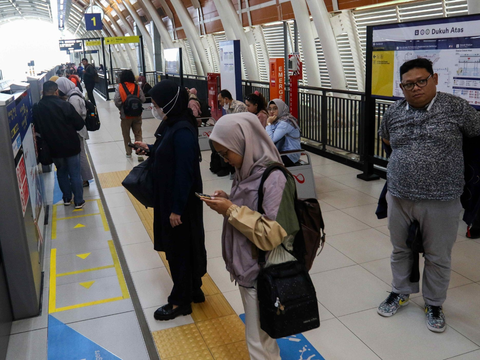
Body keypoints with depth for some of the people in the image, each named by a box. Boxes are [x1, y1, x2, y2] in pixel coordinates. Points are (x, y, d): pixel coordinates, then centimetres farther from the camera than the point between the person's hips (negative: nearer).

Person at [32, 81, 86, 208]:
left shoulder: (37, 109, -6)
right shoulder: (65, 105, -18)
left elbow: (37, 129, 6)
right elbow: (79, 124, -13)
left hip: (53, 148, 4)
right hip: (70, 146, -4)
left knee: (61, 173, 21)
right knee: (75, 174, 7)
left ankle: (67, 199, 30)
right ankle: (79, 201, 13)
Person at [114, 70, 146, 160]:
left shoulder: (119, 88, -9)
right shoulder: (137, 87, -5)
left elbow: (116, 101, -17)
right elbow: (143, 99, -7)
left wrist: (121, 108, 1)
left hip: (125, 115, -1)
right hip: (137, 114, 1)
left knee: (126, 134, 15)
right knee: (138, 134, 6)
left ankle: (129, 152, 24)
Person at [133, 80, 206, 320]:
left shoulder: (182, 131, -23)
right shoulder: (170, 125, 5)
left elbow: (184, 172, -23)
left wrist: (177, 209, -20)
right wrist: (149, 149, 4)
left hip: (181, 202, -9)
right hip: (167, 197, 9)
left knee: (179, 248, 5)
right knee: (175, 245, 19)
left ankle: (181, 301, 23)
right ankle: (193, 290, 36)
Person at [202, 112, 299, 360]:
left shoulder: (274, 179, -23)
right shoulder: (246, 171, 3)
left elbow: (270, 235, -26)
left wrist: (232, 210, -22)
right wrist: (228, 201, -2)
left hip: (263, 272, -8)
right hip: (246, 266, 8)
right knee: (261, 334, 23)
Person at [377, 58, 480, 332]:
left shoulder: (456, 107, -8)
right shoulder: (394, 112, 3)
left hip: (441, 201, -3)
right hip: (399, 197, 3)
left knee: (438, 256, 11)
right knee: (401, 249, 19)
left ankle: (434, 304, 33)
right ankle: (401, 293, 40)